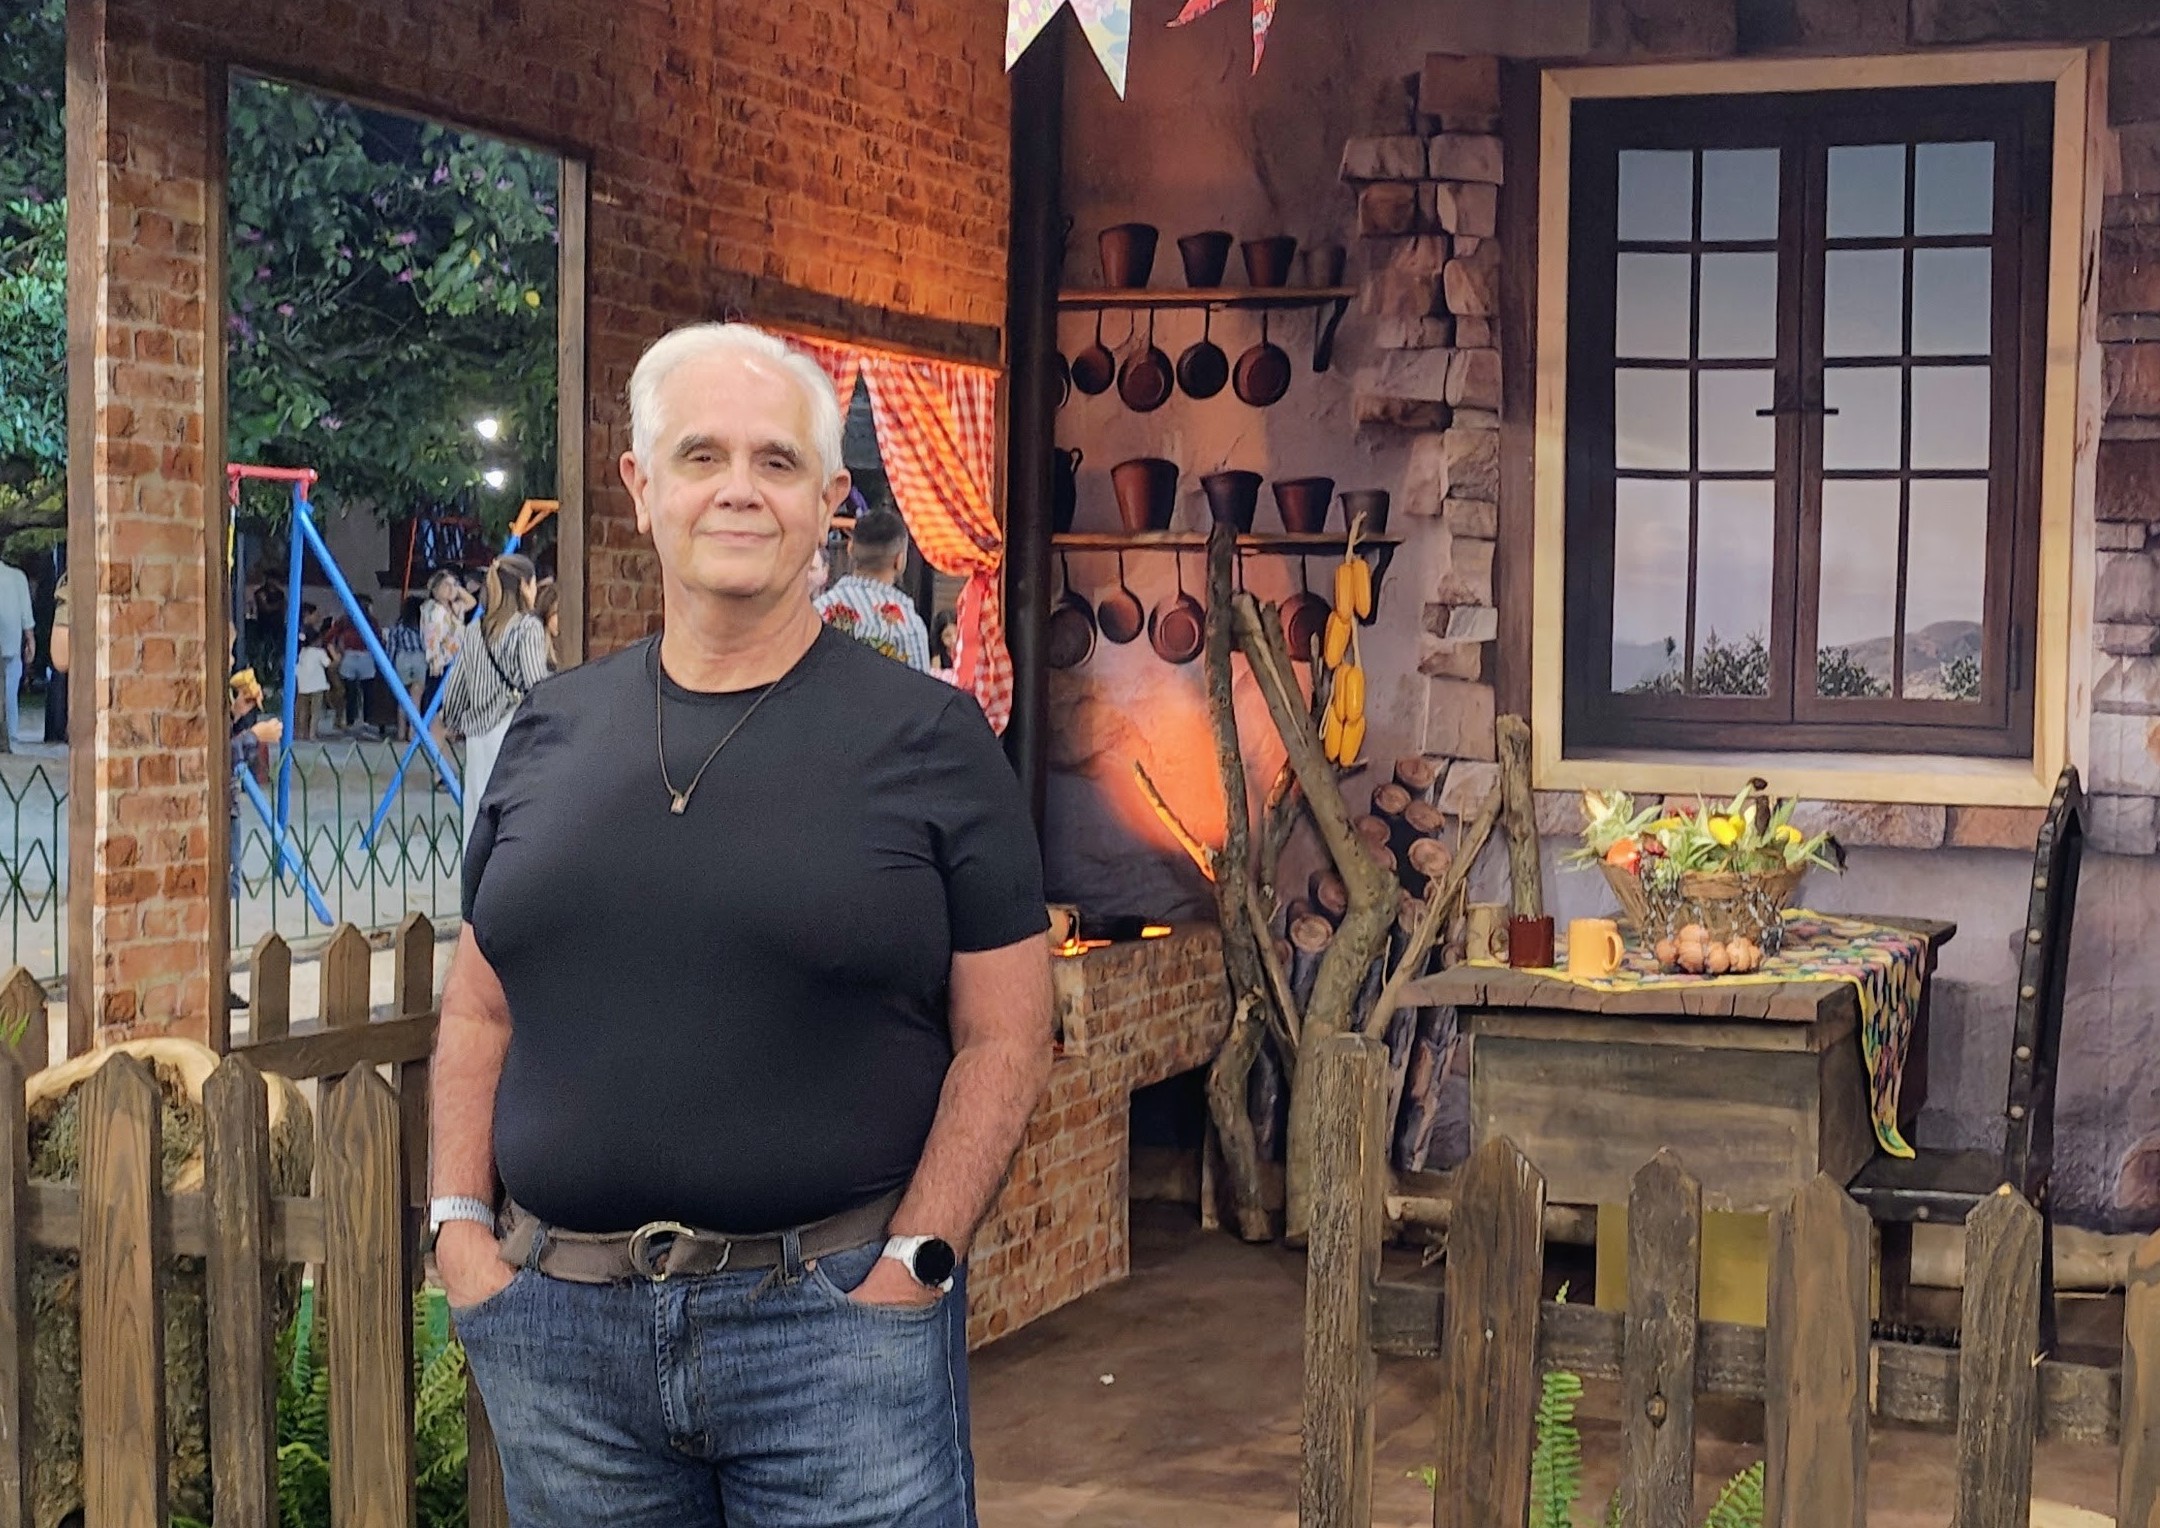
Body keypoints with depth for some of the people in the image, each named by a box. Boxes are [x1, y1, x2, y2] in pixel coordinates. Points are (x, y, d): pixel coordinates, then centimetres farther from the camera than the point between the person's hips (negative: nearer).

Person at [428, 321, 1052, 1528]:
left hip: (836, 1312, -3)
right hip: (561, 1321, 4)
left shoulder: (929, 737, -2)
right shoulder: (554, 731, 9)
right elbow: (480, 1012, 14)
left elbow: (1005, 1036, -3)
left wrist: (913, 1264, -11)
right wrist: (461, 1228, 3)